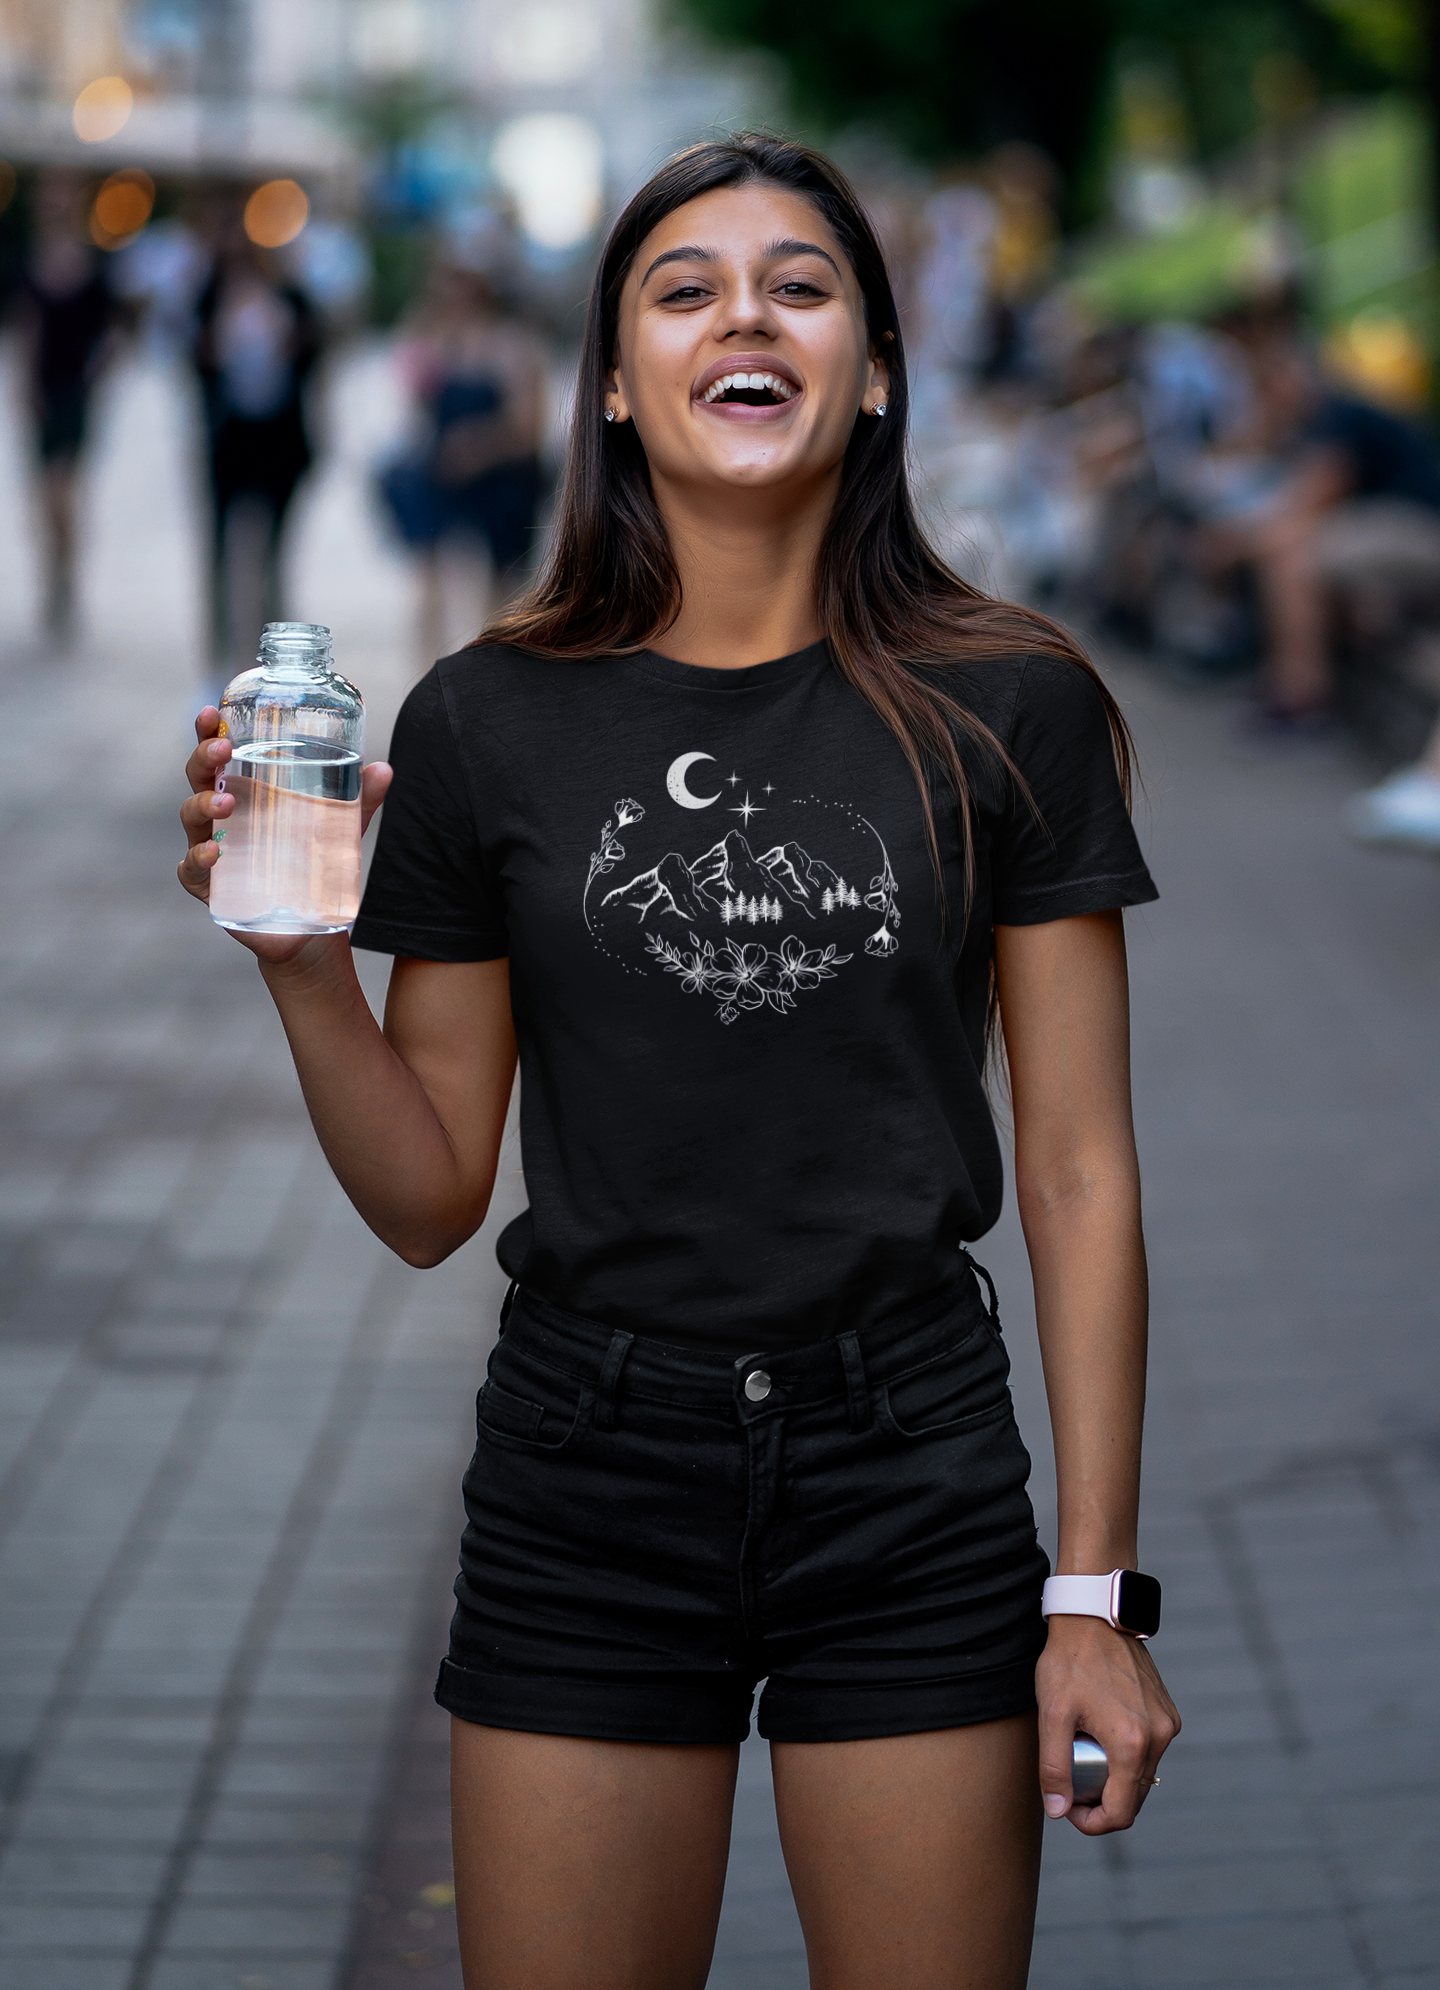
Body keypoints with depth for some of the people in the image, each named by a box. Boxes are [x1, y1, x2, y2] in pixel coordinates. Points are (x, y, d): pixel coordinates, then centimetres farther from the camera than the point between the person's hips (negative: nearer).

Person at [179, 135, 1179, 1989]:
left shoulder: (1006, 711, -3)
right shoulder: (486, 723, 0)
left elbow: (1077, 1174, -1)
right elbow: (429, 1199, 4)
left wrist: (1094, 1591, -4)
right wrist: (300, 961, -13)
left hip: (911, 1482, 0)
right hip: (588, 1474, 1)